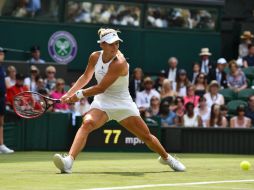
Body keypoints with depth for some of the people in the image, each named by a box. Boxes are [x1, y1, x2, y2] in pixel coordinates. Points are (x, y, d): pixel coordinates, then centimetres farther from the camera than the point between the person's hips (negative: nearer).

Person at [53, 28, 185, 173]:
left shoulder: (119, 63, -25)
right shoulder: (95, 57, -6)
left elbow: (101, 88, -25)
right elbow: (86, 77, 10)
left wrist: (79, 95, -18)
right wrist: (69, 94, 0)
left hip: (123, 105, -3)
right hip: (102, 103, 3)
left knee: (146, 136, 5)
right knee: (87, 123, -28)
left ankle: (166, 157, 35)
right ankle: (69, 161, -43)